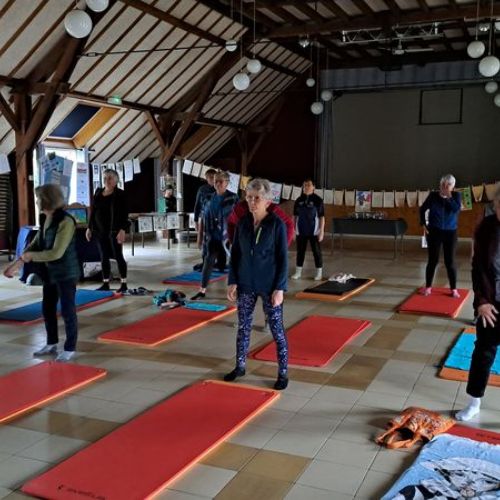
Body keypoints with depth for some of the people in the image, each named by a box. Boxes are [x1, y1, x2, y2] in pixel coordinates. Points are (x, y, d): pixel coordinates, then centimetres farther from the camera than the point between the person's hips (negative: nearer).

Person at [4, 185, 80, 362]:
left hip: (66, 273, -9)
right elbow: (35, 244, 11)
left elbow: (56, 253, -25)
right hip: (50, 273, 9)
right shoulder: (44, 219, 5)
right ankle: (51, 344, 34)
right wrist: (17, 263, 3)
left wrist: (31, 256, -14)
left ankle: (70, 348, 15)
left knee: (67, 310, 2)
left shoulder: (65, 221, -22)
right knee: (47, 309, 17)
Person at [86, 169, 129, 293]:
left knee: (118, 256, -2)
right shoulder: (98, 193, 11)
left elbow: (124, 214, -12)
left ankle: (124, 284, 4)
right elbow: (93, 211, 15)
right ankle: (105, 283, 16)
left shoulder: (120, 194, -6)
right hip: (100, 230, 6)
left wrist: (122, 230, -20)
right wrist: (89, 228, 10)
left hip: (114, 230, -6)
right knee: (104, 257, 9)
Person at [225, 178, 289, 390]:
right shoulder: (242, 223, 1)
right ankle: (240, 366, 31)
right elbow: (235, 254, 7)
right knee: (243, 326, 14)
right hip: (246, 284, 4)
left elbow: (283, 259, -9)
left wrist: (280, 288, -13)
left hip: (270, 285, -4)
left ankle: (283, 373, 16)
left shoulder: (277, 224, -10)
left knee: (277, 328, 4)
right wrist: (232, 281, 1)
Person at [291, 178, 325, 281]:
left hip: (314, 231, -3)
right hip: (301, 231, 3)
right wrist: (293, 230, 6)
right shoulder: (299, 200, 4)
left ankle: (319, 273, 14)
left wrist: (322, 232, -9)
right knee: (300, 251, 9)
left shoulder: (318, 200, -6)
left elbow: (322, 217, -6)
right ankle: (298, 272, 19)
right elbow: (295, 216, 10)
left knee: (316, 251, 4)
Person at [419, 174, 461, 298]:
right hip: (434, 232, 0)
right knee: (433, 260, 5)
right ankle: (428, 287, 18)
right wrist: (424, 224, 0)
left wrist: (448, 196, -20)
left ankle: (453, 289, 12)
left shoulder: (456, 196, -2)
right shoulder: (433, 195, -3)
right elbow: (422, 209, 8)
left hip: (450, 232, 0)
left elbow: (456, 209, -20)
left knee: (450, 261, 1)